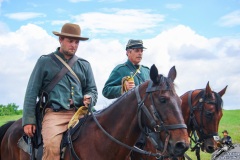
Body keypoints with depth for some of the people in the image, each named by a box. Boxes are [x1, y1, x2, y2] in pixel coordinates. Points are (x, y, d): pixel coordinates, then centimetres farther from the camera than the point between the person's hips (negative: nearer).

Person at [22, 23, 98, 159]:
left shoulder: (84, 65, 20)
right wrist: (28, 120, 0)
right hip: (55, 114, -3)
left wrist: (89, 98, -1)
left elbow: (92, 90, 25)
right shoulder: (45, 62, 11)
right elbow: (32, 93, 8)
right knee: (52, 146, -31)